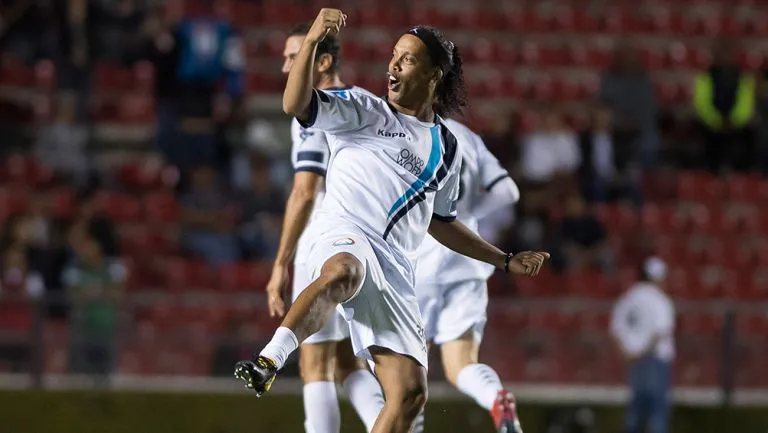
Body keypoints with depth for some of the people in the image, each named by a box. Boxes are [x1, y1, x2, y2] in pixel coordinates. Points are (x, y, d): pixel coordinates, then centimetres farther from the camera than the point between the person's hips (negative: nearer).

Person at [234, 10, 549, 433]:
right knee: (342, 273, -44)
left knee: (410, 391, -7)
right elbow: (295, 104, -6)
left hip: (393, 268, 5)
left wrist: (506, 261, 36)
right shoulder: (364, 111, 10)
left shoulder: (446, 147, 25)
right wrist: (312, 40, -19)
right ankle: (267, 361, -55)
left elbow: (439, 222, 36)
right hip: (343, 237, -5)